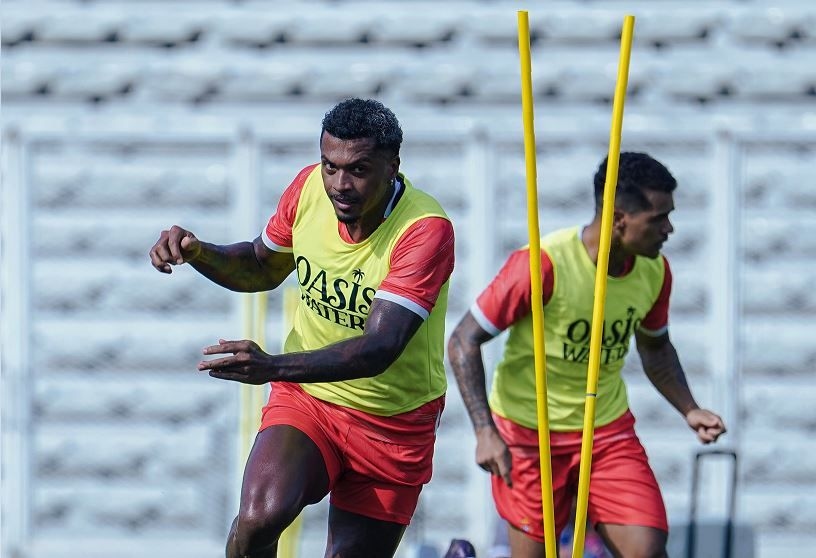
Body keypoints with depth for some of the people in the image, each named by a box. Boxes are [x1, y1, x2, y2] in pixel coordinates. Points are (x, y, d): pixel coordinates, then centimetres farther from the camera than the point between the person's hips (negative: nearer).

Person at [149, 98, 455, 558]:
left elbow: (379, 349, -34)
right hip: (306, 399, 2)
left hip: (393, 423, -2)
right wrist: (197, 253, -8)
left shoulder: (426, 230, -24)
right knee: (259, 519, -25)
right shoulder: (309, 189, -9)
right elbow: (262, 269, 13)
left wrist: (274, 367, -48)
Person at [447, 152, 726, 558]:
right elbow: (463, 342, -17)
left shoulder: (654, 271, -3)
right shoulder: (544, 264, -22)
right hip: (529, 431, -5)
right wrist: (485, 432, -25)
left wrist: (689, 410, 1)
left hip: (609, 429, 5)